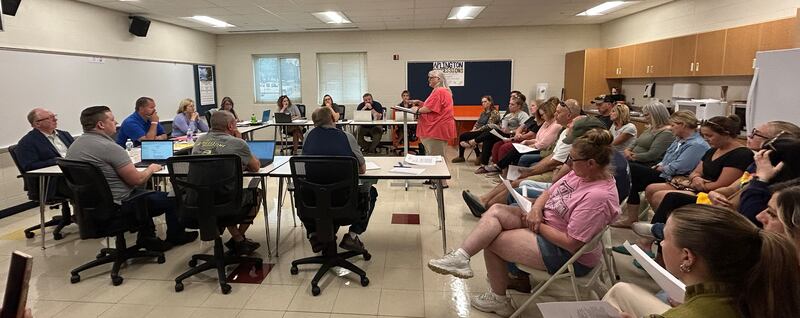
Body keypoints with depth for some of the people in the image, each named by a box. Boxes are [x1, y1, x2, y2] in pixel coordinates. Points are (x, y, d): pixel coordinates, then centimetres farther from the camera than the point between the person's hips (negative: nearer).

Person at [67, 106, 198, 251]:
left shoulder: (74, 146, 4)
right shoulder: (109, 148, -25)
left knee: (145, 193, 31)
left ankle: (146, 236, 32)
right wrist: (151, 169, -1)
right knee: (171, 199, 7)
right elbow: (137, 180, -21)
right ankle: (176, 237, 28)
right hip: (117, 208, -9)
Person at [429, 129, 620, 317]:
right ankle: (461, 257, -14)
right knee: (496, 211, -8)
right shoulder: (580, 173, -1)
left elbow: (571, 243, -28)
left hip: (566, 254, -9)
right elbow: (548, 194, 10)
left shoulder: (598, 196, -28)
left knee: (491, 241, -8)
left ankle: (499, 300, 11)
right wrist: (536, 210, -11)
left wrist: (538, 225, -16)